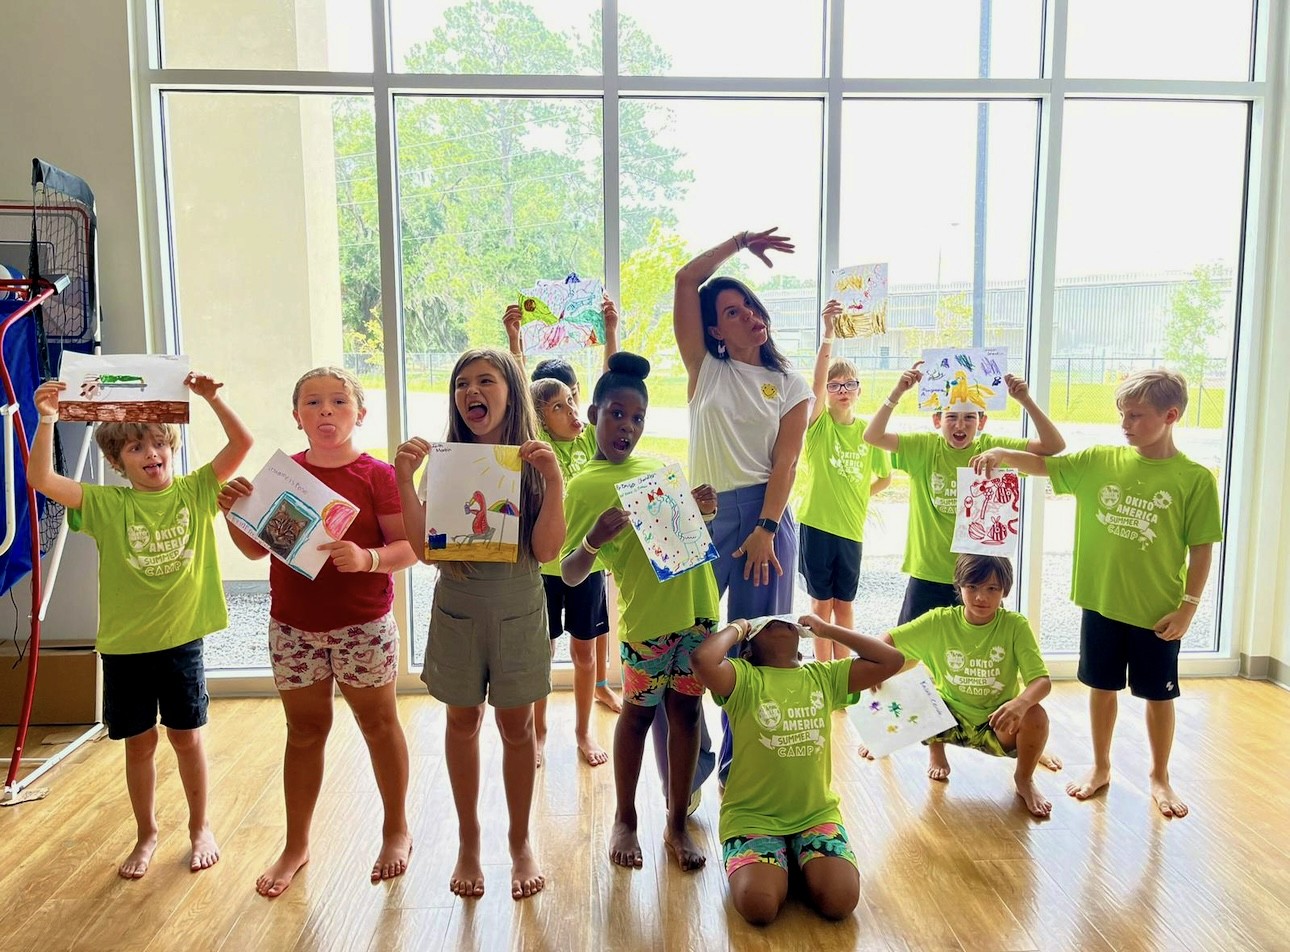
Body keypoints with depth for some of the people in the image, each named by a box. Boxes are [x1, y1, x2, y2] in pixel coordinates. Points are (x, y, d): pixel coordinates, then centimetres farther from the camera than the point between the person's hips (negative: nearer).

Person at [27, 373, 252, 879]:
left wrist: (212, 398, -20)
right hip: (124, 646, 1)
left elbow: (242, 443, -11)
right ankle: (147, 834, 33)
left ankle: (200, 828, 31)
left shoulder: (195, 491, -3)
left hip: (181, 642, -1)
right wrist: (46, 421, -24)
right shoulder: (106, 504, -3)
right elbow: (41, 480, -15)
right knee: (139, 742, 13)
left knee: (186, 737, 11)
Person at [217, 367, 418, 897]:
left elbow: (410, 548, -13)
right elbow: (256, 548, 10)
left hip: (364, 625, -3)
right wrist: (232, 514, -7)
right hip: (293, 627, 4)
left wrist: (368, 559, -31)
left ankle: (396, 831, 30)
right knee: (305, 731, 15)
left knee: (379, 724, 11)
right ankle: (296, 845, 31)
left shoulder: (378, 476, -9)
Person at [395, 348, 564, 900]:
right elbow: (426, 549, -11)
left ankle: (520, 841, 30)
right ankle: (468, 840, 33)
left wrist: (553, 480, -25)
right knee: (462, 721, 14)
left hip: (519, 612, -1)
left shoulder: (533, 463, -7)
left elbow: (546, 550, -15)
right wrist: (404, 480, -20)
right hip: (457, 611, 1)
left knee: (516, 726, 10)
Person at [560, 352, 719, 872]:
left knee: (685, 709, 11)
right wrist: (594, 540, -28)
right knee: (639, 711, 11)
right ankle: (625, 818, 32)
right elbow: (570, 575, -9)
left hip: (696, 602, 5)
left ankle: (677, 822, 25)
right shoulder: (584, 487, -5)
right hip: (647, 615, -5)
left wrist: (702, 504, 3)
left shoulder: (659, 467, 12)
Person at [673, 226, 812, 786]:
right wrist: (740, 243, 4)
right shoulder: (705, 368, 9)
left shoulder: (788, 385, 8)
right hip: (704, 514, 1)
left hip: (765, 514, 0)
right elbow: (686, 280, 2)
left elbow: (786, 461, -2)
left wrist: (765, 529, -12)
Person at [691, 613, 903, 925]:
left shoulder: (824, 676, 3)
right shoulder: (743, 678, -10)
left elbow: (891, 660, -2)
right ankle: (781, 861, 9)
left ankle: (799, 860, 14)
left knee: (840, 901, -19)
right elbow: (703, 660, -31)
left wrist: (826, 629, 1)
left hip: (817, 814, 3)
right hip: (753, 816, -3)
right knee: (759, 905, -25)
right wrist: (737, 627, -11)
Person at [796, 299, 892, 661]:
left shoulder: (868, 431, 2)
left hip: (851, 527, 2)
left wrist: (858, 496, 5)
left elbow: (885, 476, 15)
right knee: (821, 601, 8)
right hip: (816, 523, -2)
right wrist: (828, 334, -32)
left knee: (844, 602, 13)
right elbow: (816, 382, -23)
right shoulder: (819, 425, -6)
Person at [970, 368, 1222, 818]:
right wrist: (1003, 455, -17)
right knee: (1102, 687, 16)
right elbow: (1044, 465, 2)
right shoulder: (1099, 461, -2)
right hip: (1100, 601, 3)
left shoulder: (1195, 478, -10)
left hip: (1157, 610, -2)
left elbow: (1202, 549, -8)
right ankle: (1100, 767, 34)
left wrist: (1188, 606, -10)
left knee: (1158, 695, 13)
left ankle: (1160, 777, 34)